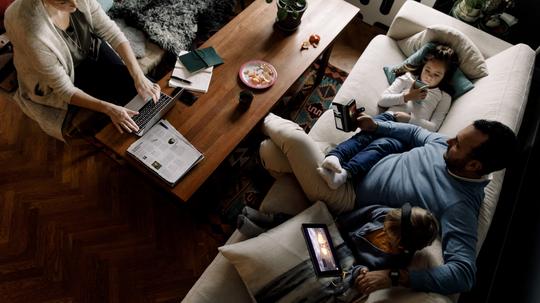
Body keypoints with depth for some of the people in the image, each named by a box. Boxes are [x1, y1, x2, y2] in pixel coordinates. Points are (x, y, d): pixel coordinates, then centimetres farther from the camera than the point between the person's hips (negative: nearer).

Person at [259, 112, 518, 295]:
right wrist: (375, 126, 0)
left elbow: (463, 274, -24)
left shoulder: (461, 205, -19)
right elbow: (415, 132, 17)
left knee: (294, 138, -19)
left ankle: (262, 120, 14)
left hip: (346, 197, -6)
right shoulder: (448, 147, 0)